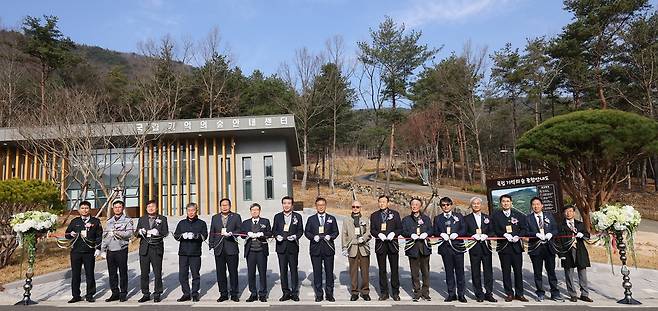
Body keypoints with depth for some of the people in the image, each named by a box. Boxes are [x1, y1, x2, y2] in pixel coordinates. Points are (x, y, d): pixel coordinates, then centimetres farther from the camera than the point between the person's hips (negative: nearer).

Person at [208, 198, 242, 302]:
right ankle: (223, 294, 17)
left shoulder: (236, 217, 6)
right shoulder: (215, 218, 14)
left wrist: (231, 233, -17)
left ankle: (234, 294, 11)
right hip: (219, 249, 3)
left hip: (231, 249, -3)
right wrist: (211, 244, 4)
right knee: (220, 272, 6)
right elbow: (212, 232, 13)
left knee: (233, 272, 1)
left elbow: (240, 230, 0)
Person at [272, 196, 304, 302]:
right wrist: (277, 236, -10)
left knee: (294, 270, 5)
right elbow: (274, 230, 9)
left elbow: (300, 230, 3)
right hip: (281, 246, 2)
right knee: (283, 270, 6)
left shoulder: (297, 216, 4)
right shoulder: (277, 216, 8)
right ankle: (286, 292, 18)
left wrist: (295, 236, -14)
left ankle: (294, 293, 16)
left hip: (293, 246, -1)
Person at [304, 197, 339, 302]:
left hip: (328, 249, 0)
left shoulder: (332, 219, 10)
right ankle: (318, 295, 14)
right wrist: (313, 237, -11)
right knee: (317, 272, 3)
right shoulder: (311, 219, 9)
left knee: (329, 272, 4)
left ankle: (329, 294, 16)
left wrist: (330, 236, -11)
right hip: (315, 249, 0)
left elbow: (336, 232, 8)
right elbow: (306, 232, 7)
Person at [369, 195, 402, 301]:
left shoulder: (395, 214, 6)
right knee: (382, 270, 6)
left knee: (395, 269, 4)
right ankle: (384, 293, 15)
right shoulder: (374, 215, 9)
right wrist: (379, 234, -14)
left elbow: (400, 228, 4)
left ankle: (395, 293, 14)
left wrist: (393, 233, -15)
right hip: (380, 244, 1)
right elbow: (372, 230, 5)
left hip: (393, 244, -1)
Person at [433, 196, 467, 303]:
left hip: (458, 246, -1)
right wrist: (441, 234, -12)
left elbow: (464, 229, 3)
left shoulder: (459, 216, 9)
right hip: (445, 247, 1)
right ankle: (451, 294, 15)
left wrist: (457, 234, -14)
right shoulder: (437, 218, 11)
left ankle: (461, 294, 12)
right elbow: (435, 231, 8)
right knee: (449, 271, 6)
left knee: (459, 271, 2)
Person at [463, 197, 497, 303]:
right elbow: (464, 232, 0)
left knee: (488, 271, 4)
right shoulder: (466, 218, 6)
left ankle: (489, 293, 13)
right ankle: (479, 294, 11)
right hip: (474, 248, -2)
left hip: (486, 247, 2)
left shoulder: (487, 218, 14)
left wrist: (486, 235, -10)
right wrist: (473, 236, -16)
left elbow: (492, 231, 8)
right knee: (476, 272, 2)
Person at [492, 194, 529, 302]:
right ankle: (509, 294, 13)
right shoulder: (496, 215, 3)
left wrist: (518, 236, -12)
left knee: (518, 270, 6)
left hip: (516, 246, 1)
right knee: (506, 271, 4)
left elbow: (524, 229, 5)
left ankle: (519, 293, 17)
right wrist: (505, 235, -17)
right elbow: (495, 230, -2)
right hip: (503, 246, -1)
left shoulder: (519, 215, 7)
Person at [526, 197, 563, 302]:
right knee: (537, 272, 6)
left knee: (551, 271, 6)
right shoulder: (528, 218, 2)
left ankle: (555, 294, 16)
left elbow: (555, 229, 8)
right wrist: (536, 234, -20)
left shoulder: (549, 216, 10)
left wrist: (551, 234, -12)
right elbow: (526, 232, -5)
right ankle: (540, 293, 16)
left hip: (549, 247, 2)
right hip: (535, 248, -1)